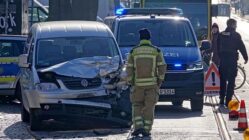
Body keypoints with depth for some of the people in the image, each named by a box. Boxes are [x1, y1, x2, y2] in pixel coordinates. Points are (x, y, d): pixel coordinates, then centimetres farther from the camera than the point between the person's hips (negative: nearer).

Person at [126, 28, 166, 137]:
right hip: (152, 83, 0)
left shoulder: (133, 52, 2)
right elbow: (162, 67, -3)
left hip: (138, 84, 0)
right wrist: (160, 81, 5)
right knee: (149, 108, 5)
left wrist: (131, 82, 7)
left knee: (137, 107, 9)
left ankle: (138, 127, -7)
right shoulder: (156, 51, 1)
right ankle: (146, 130, 1)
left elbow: (129, 69, -1)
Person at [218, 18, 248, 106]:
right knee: (231, 81, -2)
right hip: (232, 59, -5)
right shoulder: (236, 35, -8)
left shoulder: (221, 35, 6)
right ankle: (228, 100, -7)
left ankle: (222, 99, 17)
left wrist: (218, 57, 19)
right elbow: (242, 47, -7)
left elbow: (217, 47, 11)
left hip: (222, 59, 5)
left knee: (222, 80, 15)